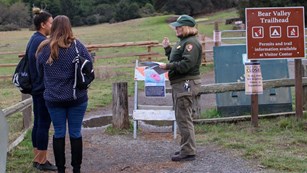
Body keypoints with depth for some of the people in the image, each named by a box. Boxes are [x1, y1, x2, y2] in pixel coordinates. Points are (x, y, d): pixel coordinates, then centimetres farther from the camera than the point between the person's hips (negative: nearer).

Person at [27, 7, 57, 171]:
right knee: (44, 124, -3)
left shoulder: (33, 40, 12)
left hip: (35, 88, 10)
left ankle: (37, 158, 20)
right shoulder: (42, 42, -18)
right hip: (45, 88, -10)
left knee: (38, 123, 13)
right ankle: (42, 161, 4)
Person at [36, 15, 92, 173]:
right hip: (77, 97, -1)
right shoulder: (77, 46, -9)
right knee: (75, 133, 8)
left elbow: (40, 72, 6)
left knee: (58, 133, 10)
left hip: (54, 98, 1)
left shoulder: (44, 48, -4)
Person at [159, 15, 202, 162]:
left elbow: (186, 64, -24)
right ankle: (186, 148, 26)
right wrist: (167, 48, 15)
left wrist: (167, 66, -18)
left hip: (186, 84, -11)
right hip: (179, 84, 11)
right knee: (182, 118, 16)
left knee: (184, 118, -8)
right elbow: (175, 60, 23)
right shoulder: (182, 42, 19)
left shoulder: (191, 43, -14)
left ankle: (188, 152, -3)